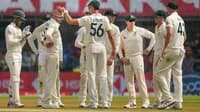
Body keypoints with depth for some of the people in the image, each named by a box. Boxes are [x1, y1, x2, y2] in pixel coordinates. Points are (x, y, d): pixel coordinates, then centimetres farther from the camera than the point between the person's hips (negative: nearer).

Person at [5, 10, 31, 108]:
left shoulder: (18, 30, 19)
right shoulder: (10, 28, -10)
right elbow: (10, 42, -22)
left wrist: (25, 37, 2)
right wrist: (21, 39, -19)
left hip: (18, 56, 10)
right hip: (12, 56, -10)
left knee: (13, 79, 8)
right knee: (15, 79, -16)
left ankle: (11, 101, 10)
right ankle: (16, 102, -22)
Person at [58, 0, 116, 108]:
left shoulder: (88, 19, -6)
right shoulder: (105, 19, 3)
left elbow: (70, 21, -7)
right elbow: (110, 35, 1)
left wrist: (65, 11, 8)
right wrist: (114, 49, 6)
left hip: (91, 47, -3)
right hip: (102, 47, 3)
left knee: (91, 75, 0)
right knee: (102, 75, 6)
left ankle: (94, 102, -5)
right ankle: (105, 102, 1)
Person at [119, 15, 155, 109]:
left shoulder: (140, 31, -3)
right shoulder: (123, 33, 8)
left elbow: (152, 36, 2)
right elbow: (120, 47, 15)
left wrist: (149, 49, -2)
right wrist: (122, 57, 1)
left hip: (137, 57, -4)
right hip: (127, 58, 4)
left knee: (140, 79, -9)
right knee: (129, 80, 3)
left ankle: (145, 100, -6)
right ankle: (132, 102, 6)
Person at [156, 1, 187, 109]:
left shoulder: (170, 18, -7)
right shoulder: (181, 19, 18)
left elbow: (169, 33, -21)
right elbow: (184, 37, 22)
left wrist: (164, 48, -20)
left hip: (171, 49, -8)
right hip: (181, 51, 8)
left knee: (161, 73, -3)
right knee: (178, 76, 7)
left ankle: (168, 99, -12)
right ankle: (178, 102, 1)